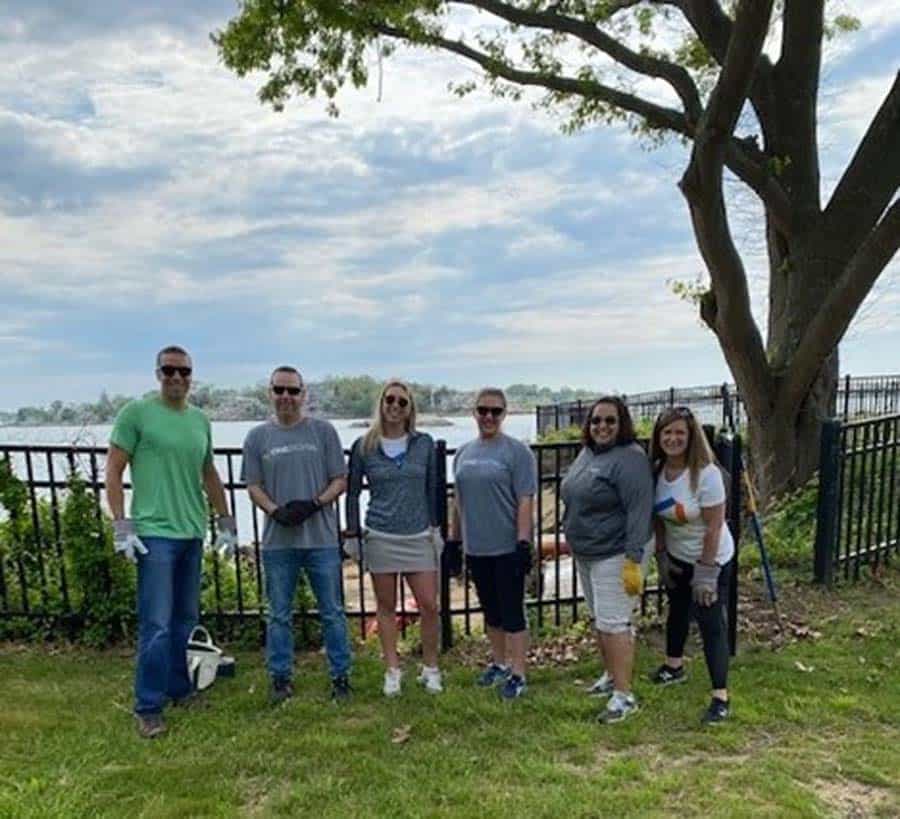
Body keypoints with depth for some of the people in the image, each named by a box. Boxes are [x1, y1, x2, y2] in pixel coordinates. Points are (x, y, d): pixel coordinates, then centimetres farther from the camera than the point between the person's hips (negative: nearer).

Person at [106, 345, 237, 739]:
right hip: (154, 533, -6)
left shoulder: (200, 420, 11)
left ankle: (179, 689, 30)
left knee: (186, 621, 15)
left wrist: (225, 521, 17)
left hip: (192, 533, 6)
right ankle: (148, 708, 11)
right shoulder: (136, 413, -5)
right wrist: (121, 525, -13)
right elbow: (113, 471, -6)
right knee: (157, 625, -4)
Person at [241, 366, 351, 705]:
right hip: (277, 540, 1)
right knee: (279, 615, 12)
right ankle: (280, 678, 26)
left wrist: (313, 504, -14)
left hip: (321, 538, -1)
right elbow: (253, 486, 6)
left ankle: (340, 676, 21)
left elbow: (340, 480, 2)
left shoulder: (323, 431, 2)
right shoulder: (257, 437, 6)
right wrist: (276, 510, -12)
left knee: (332, 612, 8)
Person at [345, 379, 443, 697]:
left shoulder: (424, 443, 1)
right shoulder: (364, 446, -1)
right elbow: (353, 492, 5)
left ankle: (431, 669, 21)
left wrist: (436, 528, 6)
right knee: (386, 607, 9)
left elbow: (433, 489, 7)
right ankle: (392, 672, 24)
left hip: (419, 536, 1)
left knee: (429, 605, 1)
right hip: (380, 537, 0)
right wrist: (352, 534, 3)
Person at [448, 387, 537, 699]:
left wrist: (523, 542, -18)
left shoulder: (516, 451, -8)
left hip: (507, 548, -6)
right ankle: (499, 663, 33)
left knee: (512, 612, 3)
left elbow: (525, 501, -13)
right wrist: (453, 538, 15)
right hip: (475, 548, 6)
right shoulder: (464, 452, 9)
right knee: (491, 611, 18)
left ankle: (517, 674, 15)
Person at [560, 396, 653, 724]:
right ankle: (611, 675, 34)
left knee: (613, 622, -6)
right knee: (599, 619, 18)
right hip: (585, 553, 9)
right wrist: (573, 542, 20)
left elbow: (639, 512, -22)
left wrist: (633, 561, -25)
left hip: (615, 555, -8)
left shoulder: (630, 459, -18)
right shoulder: (587, 452, 8)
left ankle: (624, 694, 5)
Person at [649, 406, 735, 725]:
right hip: (676, 558, 6)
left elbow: (714, 527, -23)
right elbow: (658, 518, 1)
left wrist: (706, 573, -20)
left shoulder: (706, 473, -27)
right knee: (677, 611, 23)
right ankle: (674, 666, 46)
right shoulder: (657, 470, -10)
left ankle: (720, 697, 9)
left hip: (712, 560, -6)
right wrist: (661, 556, 2)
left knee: (710, 622, -3)